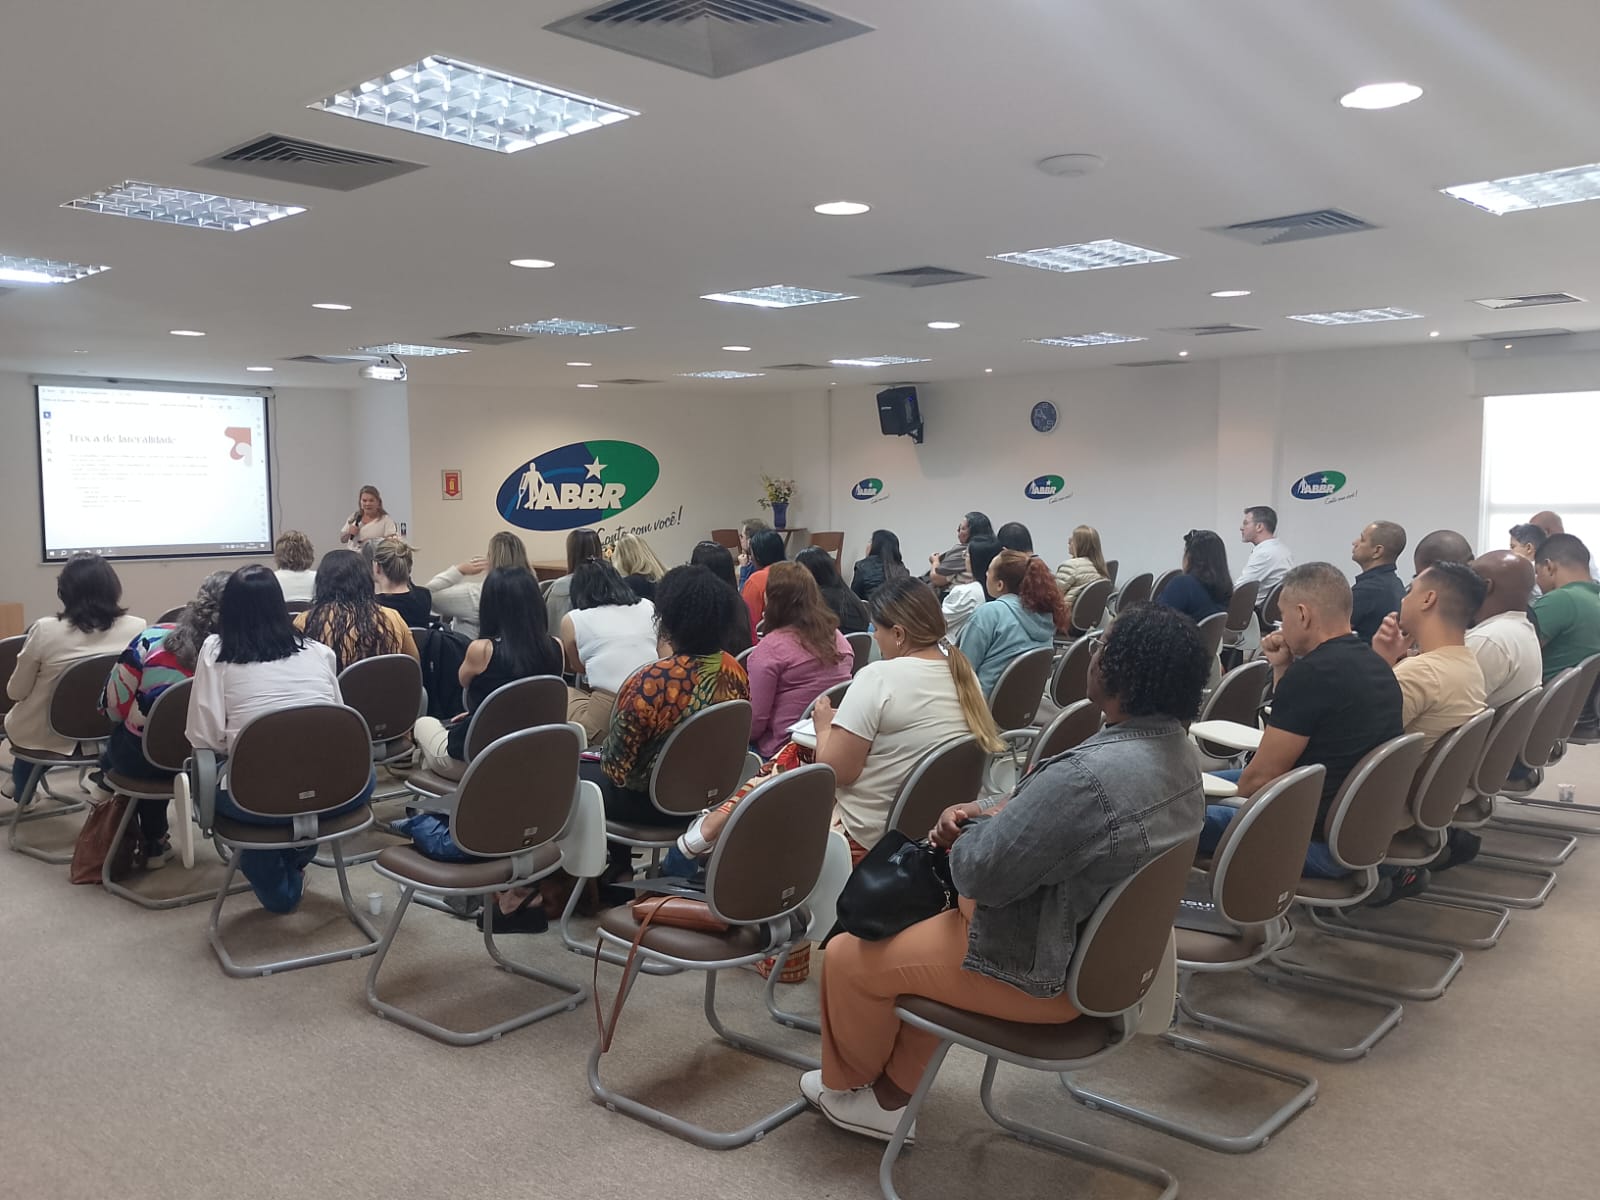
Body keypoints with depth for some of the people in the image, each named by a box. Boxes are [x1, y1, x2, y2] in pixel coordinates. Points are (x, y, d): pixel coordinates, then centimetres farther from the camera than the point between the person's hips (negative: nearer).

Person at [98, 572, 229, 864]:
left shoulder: (154, 639, -18)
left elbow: (113, 706, -12)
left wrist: (132, 717, 10)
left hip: (138, 760, 0)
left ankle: (152, 843, 45)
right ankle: (153, 841, 44)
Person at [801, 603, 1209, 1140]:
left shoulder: (1087, 777, -35)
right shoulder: (1178, 749, -3)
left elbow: (979, 874, -27)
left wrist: (973, 829, -6)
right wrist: (987, 812, -5)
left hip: (1045, 974, -9)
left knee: (848, 957, 8)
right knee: (928, 916, 28)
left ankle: (849, 1081, 37)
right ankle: (890, 1098, 34)